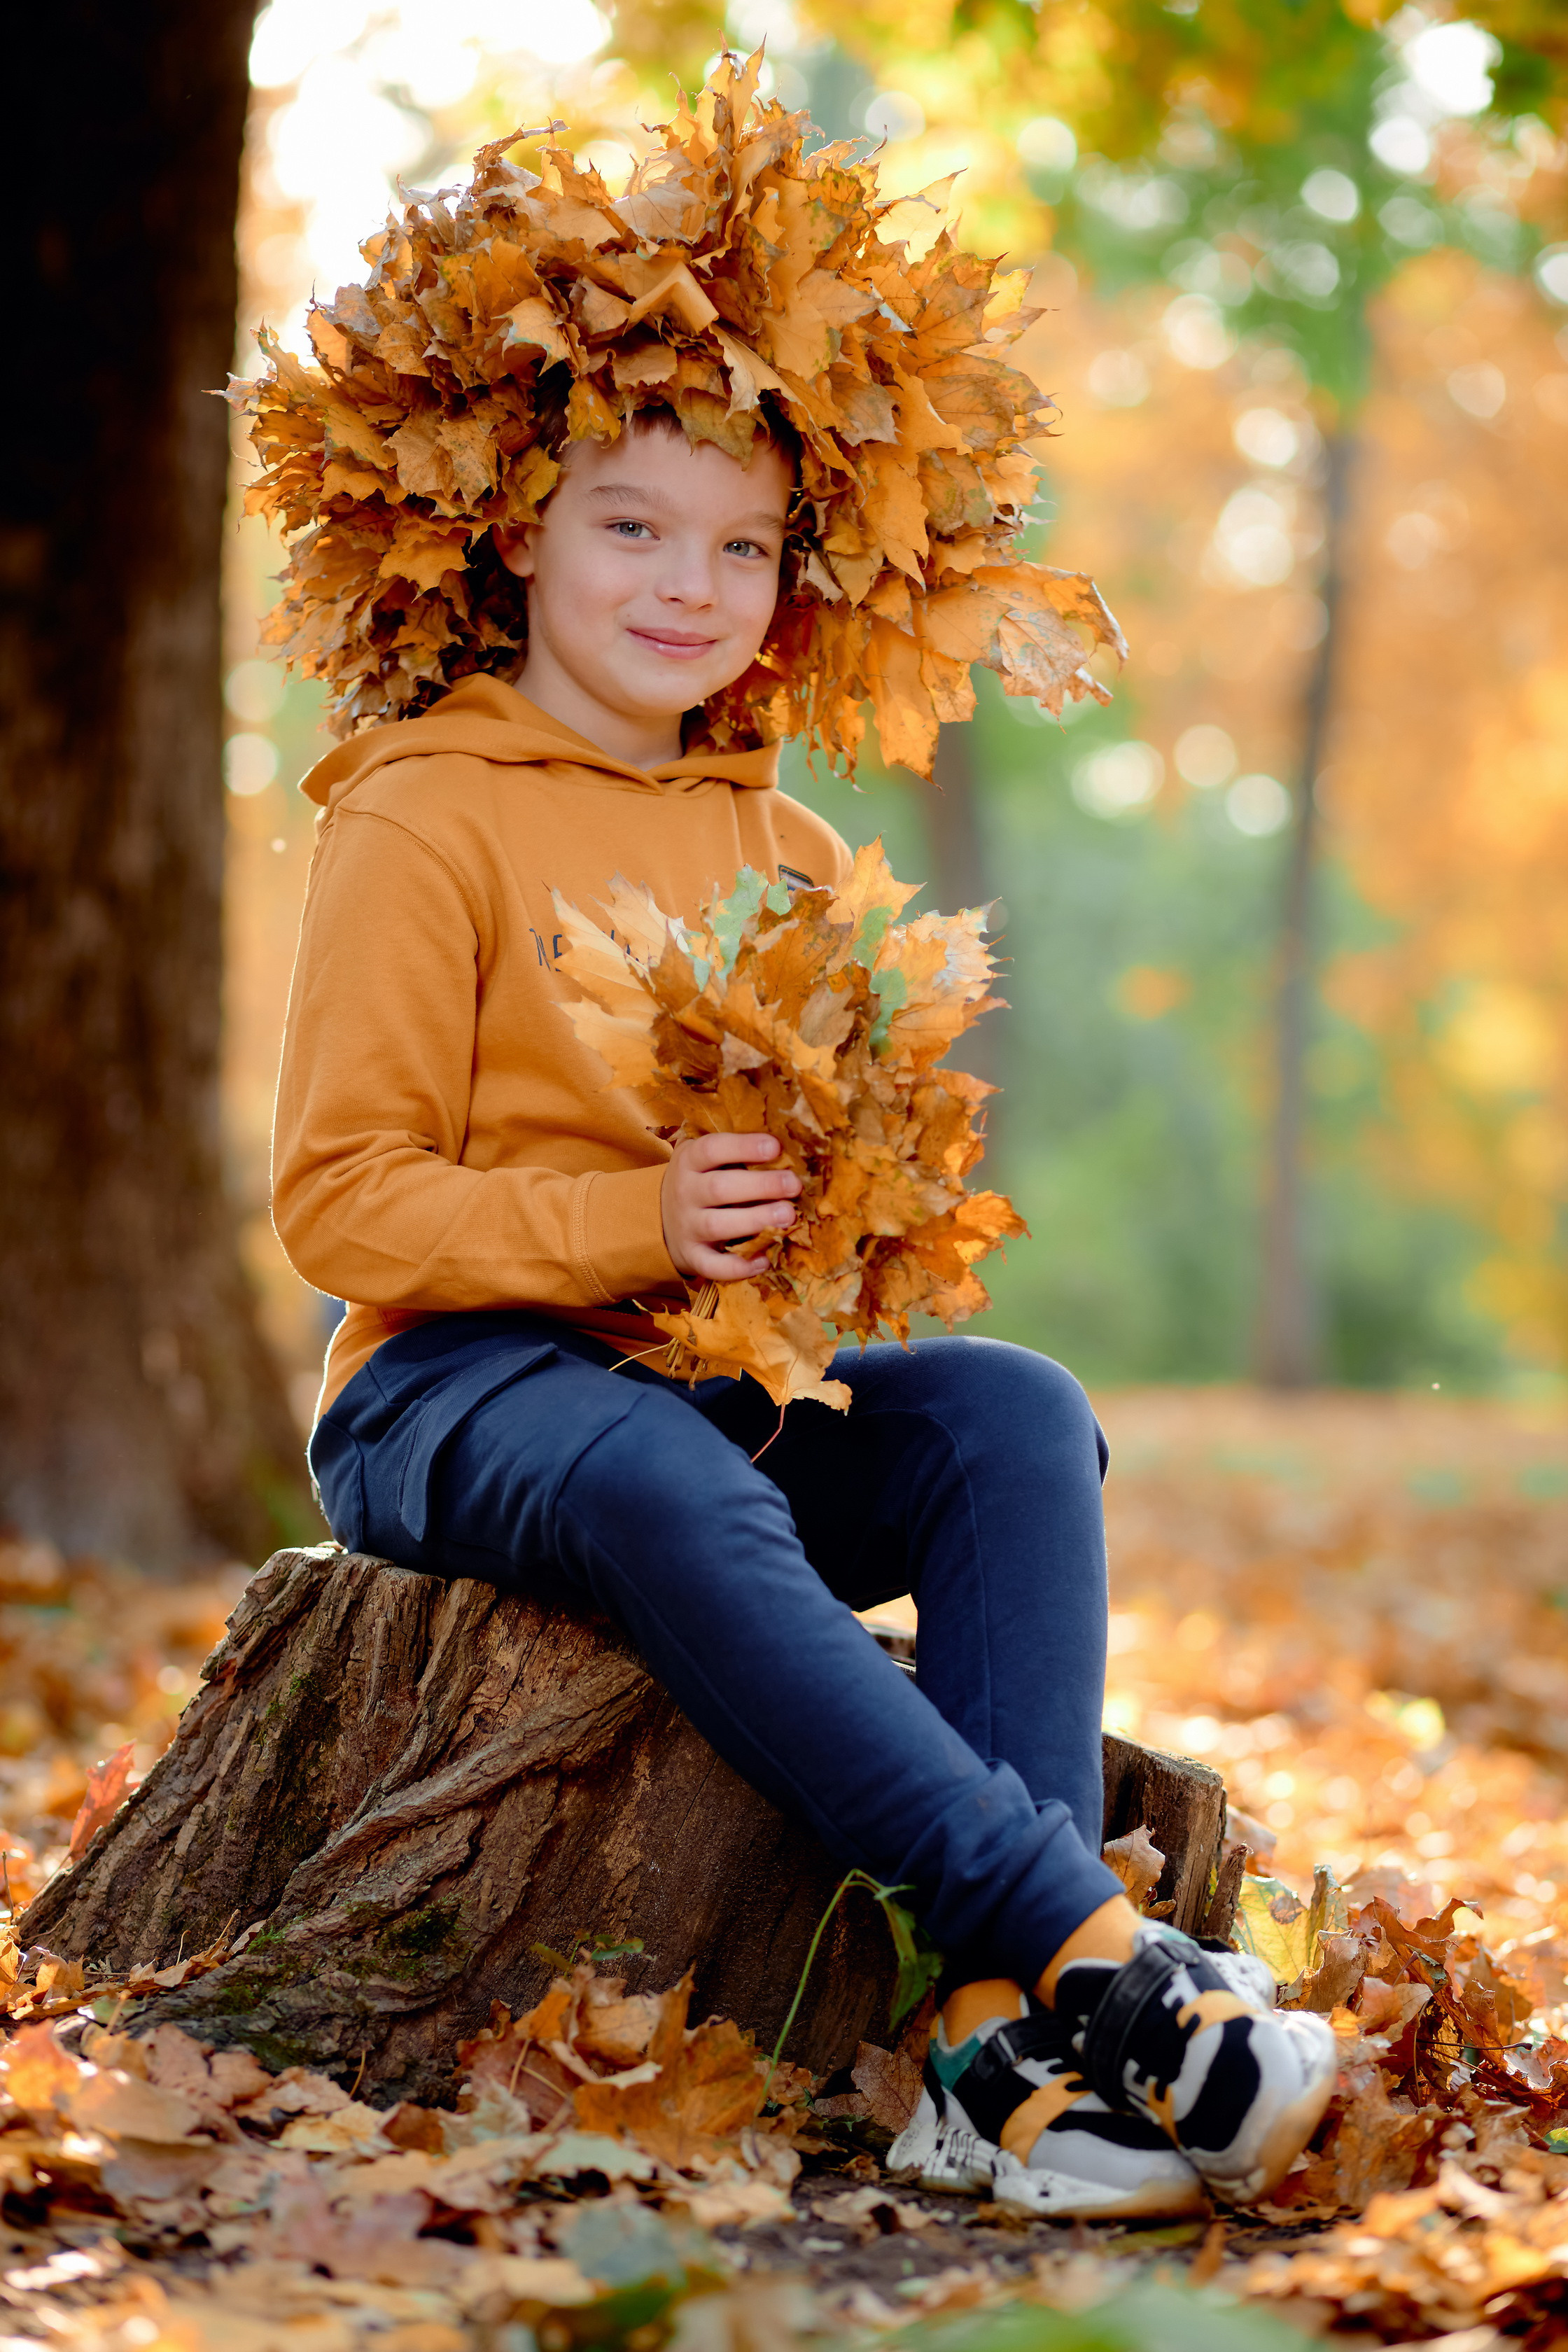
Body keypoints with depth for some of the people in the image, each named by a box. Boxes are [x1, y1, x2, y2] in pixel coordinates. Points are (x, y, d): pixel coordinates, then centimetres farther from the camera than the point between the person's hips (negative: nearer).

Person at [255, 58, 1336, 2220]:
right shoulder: (422, 826, -2)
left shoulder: (792, 853, 18)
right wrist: (634, 1226, -22)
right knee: (664, 1487, -39)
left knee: (1018, 1413, -24)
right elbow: (342, 1202, -9)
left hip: (736, 1381, 6)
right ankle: (1103, 1954, -42)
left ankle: (1013, 2038, -35)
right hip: (465, 1387, -5)